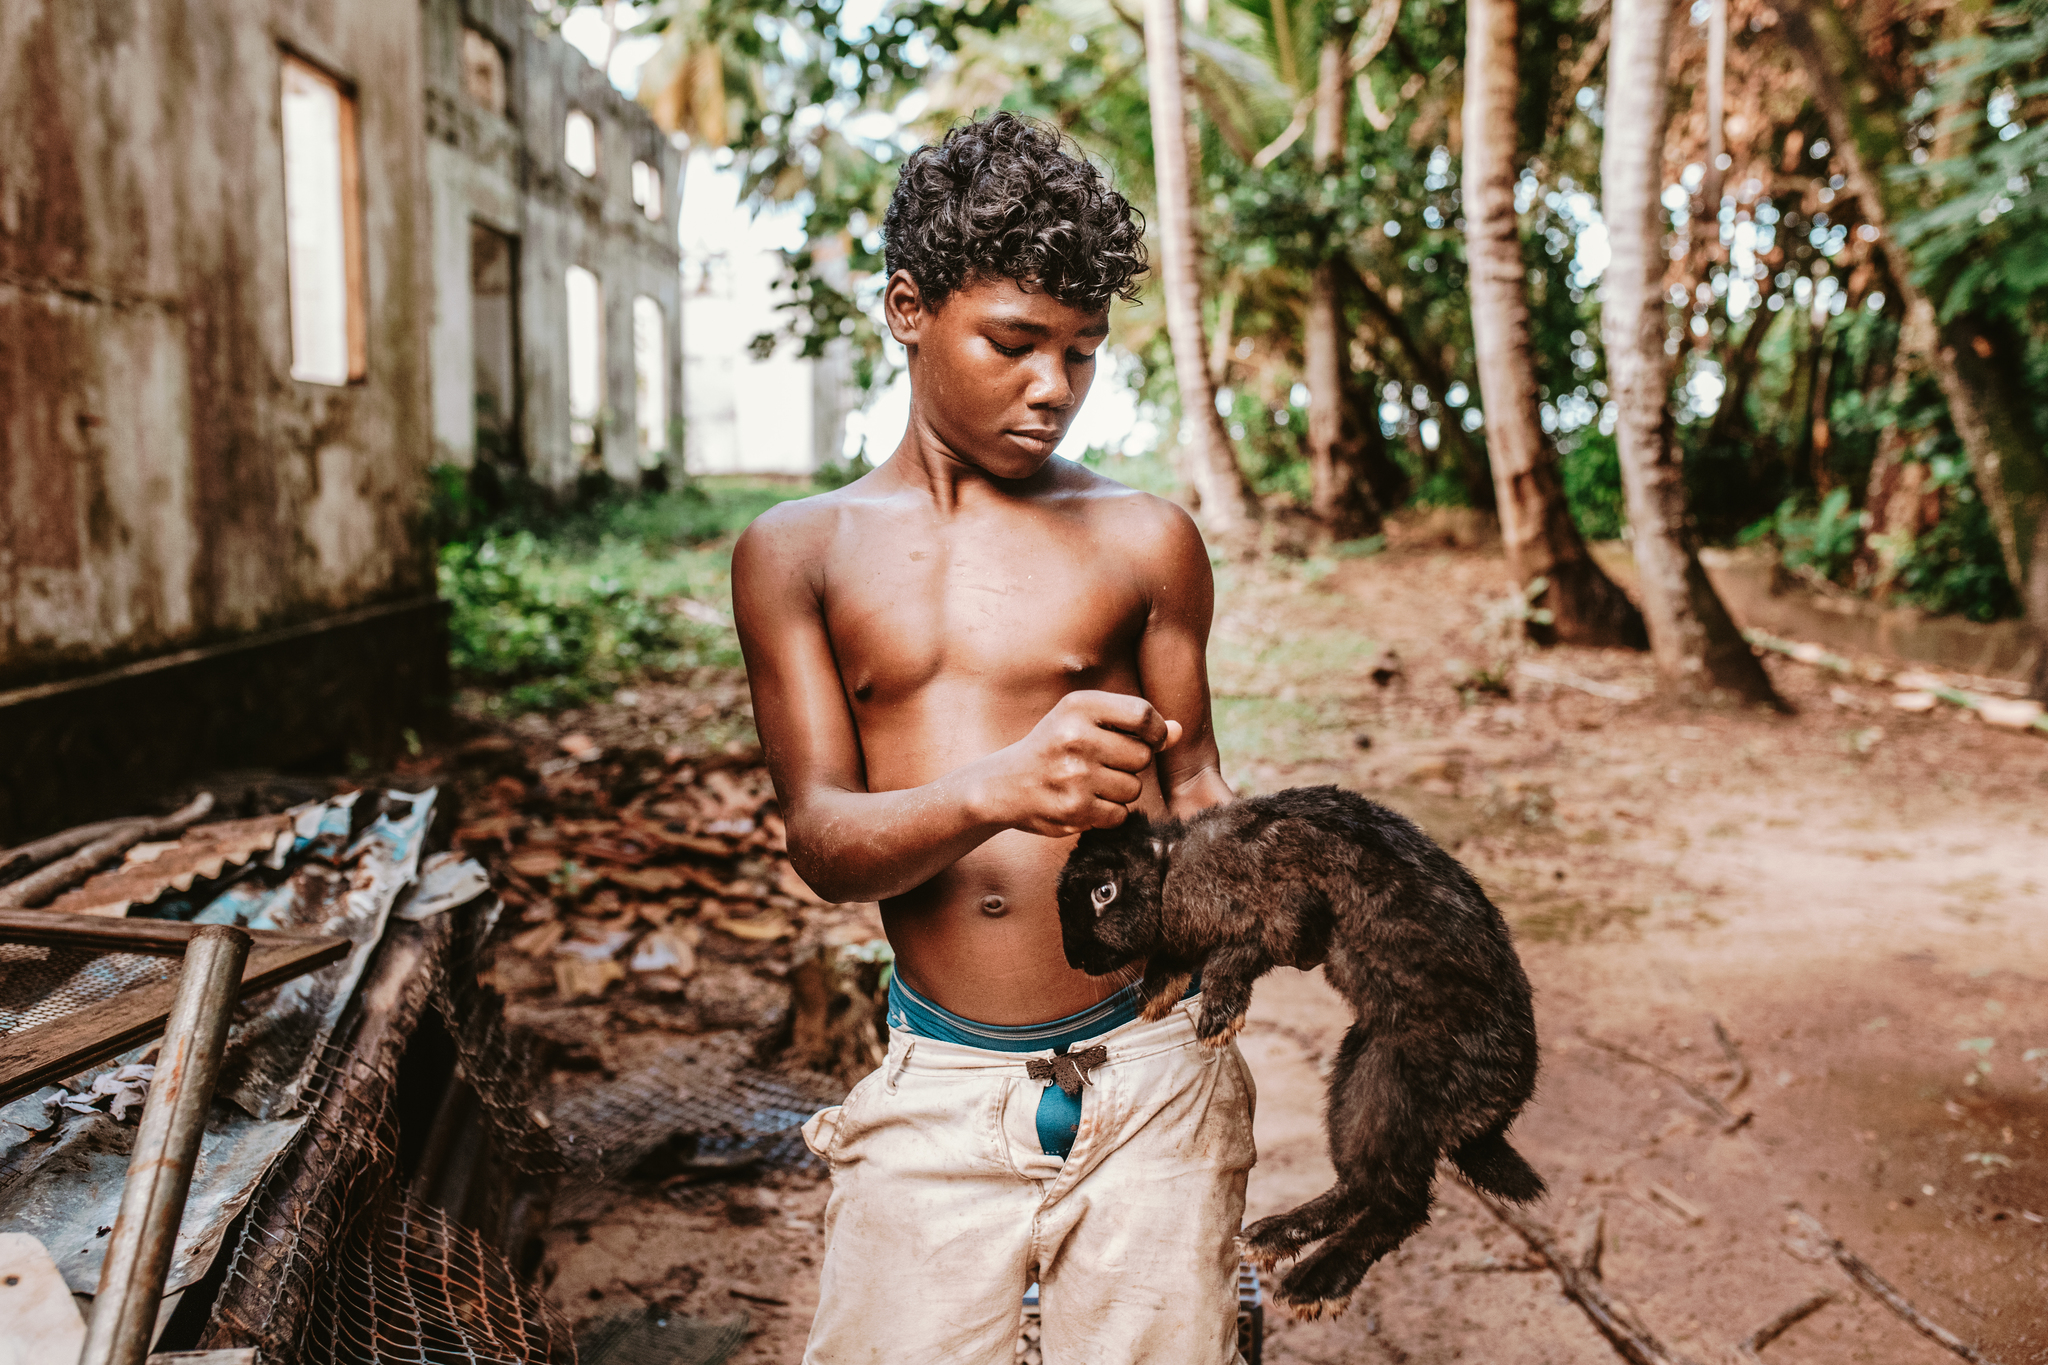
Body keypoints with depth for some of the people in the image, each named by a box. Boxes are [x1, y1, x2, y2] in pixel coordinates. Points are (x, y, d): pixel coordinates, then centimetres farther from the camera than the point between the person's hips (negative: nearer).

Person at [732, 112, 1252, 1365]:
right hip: (933, 1097, 0)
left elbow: (1193, 781, 9)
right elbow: (823, 840, -6)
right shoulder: (799, 553, 2)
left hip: (1148, 1082, 0)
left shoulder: (1144, 542, 2)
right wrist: (1000, 791, -26)